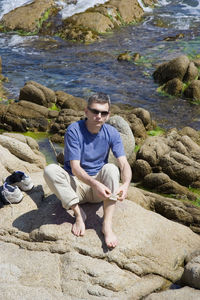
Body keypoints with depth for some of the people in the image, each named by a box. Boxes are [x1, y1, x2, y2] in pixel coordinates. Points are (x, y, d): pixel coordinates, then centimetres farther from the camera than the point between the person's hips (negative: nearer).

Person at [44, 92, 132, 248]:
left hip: (100, 183, 2)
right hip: (76, 184, -1)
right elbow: (75, 168, -20)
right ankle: (78, 214, -22)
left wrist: (126, 184, -35)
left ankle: (107, 224, -34)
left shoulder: (112, 133, -4)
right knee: (50, 170, -27)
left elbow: (124, 164, -12)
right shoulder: (74, 130, -14)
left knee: (111, 168, -29)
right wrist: (95, 184, -38)